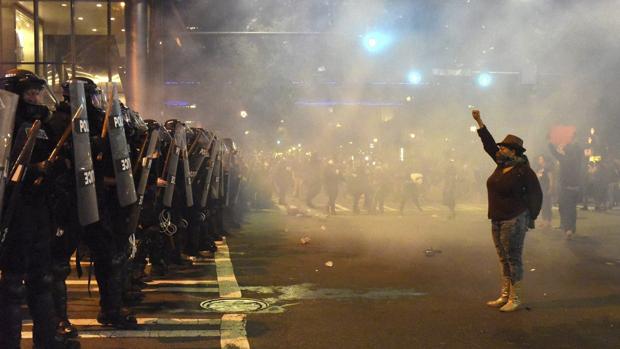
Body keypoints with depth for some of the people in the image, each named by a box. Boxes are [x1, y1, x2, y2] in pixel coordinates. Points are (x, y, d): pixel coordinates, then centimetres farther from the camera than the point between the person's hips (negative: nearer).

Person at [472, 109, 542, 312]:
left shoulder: (523, 171, -12)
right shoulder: (502, 164, 9)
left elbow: (536, 194, -7)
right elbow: (488, 144, 15)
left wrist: (529, 217, -5)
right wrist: (479, 122, 14)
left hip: (514, 221, -8)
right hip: (497, 220, 8)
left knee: (513, 259, -3)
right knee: (504, 260, 12)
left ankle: (515, 300, 3)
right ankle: (504, 296, 19)